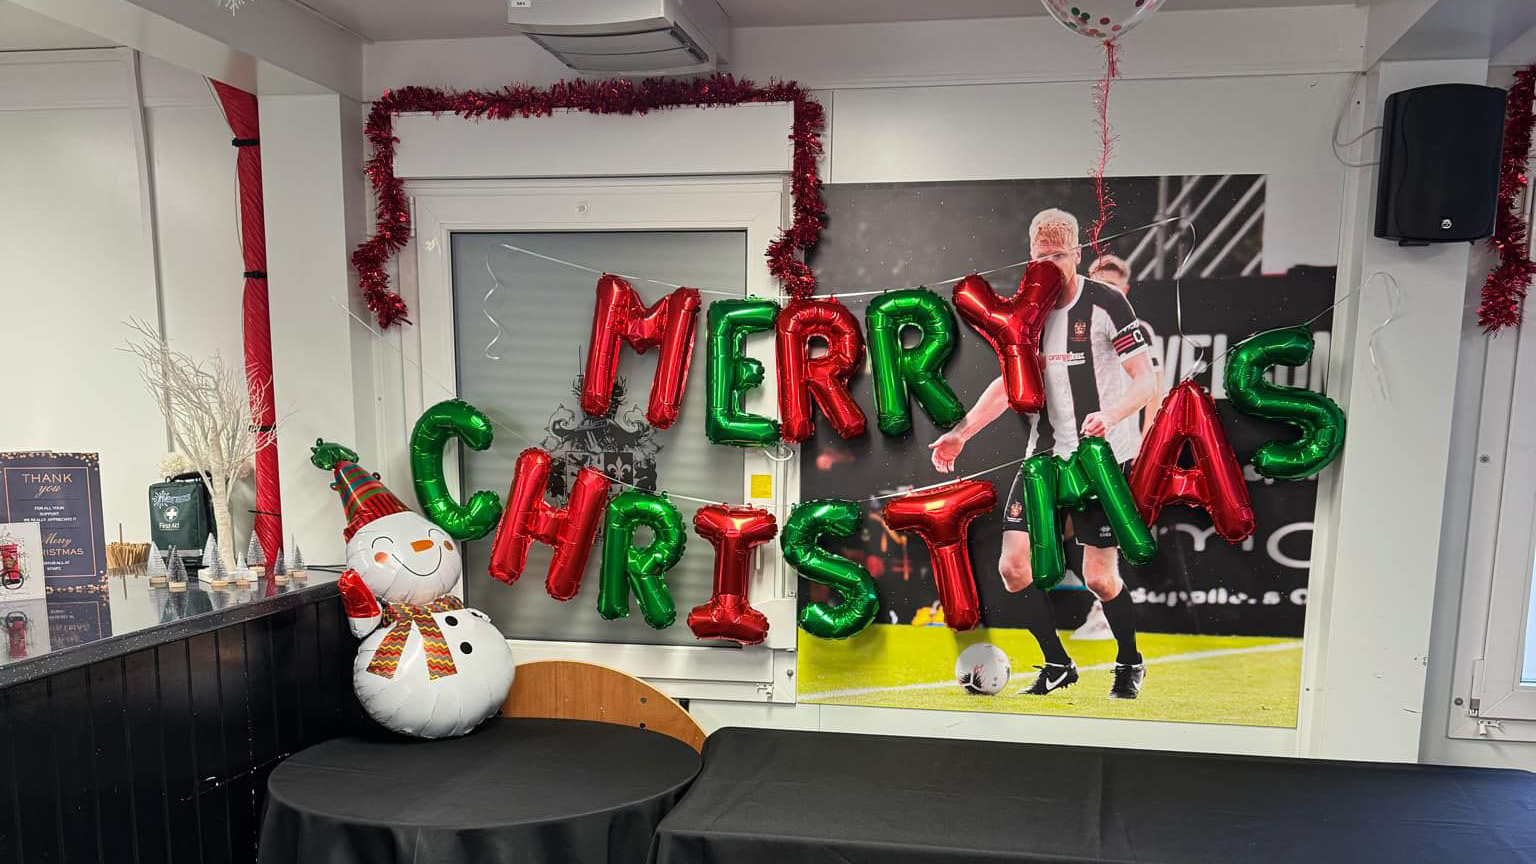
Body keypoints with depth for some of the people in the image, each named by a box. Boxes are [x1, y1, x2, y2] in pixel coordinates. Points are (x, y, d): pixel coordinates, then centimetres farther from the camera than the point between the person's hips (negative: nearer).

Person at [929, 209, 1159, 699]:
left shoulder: (1105, 304, -9)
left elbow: (1147, 381, -12)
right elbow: (1010, 382, 17)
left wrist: (1110, 415, -31)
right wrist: (961, 433, 9)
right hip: (1045, 455, 5)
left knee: (1099, 578, -3)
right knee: (1014, 565, -3)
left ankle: (1130, 665, 27)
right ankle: (1057, 666, 17)